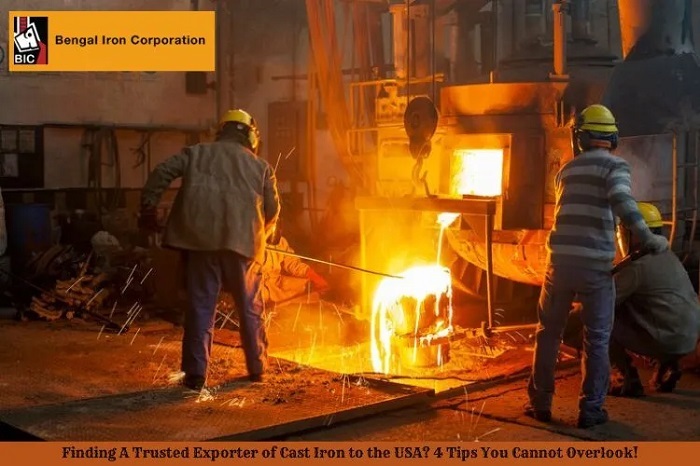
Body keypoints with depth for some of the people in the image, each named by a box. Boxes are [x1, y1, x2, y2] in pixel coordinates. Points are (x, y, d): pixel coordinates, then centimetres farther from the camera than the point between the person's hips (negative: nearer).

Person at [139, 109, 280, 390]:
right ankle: (257, 368, 24)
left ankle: (195, 374, 1)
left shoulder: (196, 153, 17)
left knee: (200, 305, 3)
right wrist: (259, 238, 26)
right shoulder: (261, 166, 17)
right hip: (242, 241, 0)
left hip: (200, 239, 0)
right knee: (250, 307, 15)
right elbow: (272, 209, 11)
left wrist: (148, 208, 8)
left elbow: (161, 174, 4)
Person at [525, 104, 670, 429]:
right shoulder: (615, 166, -2)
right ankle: (591, 410, 10)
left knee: (548, 333, 15)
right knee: (596, 339, 8)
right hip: (595, 265, -4)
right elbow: (622, 202, -23)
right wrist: (647, 237, -27)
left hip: (561, 261, 4)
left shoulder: (566, 171, 14)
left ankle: (540, 403, 19)